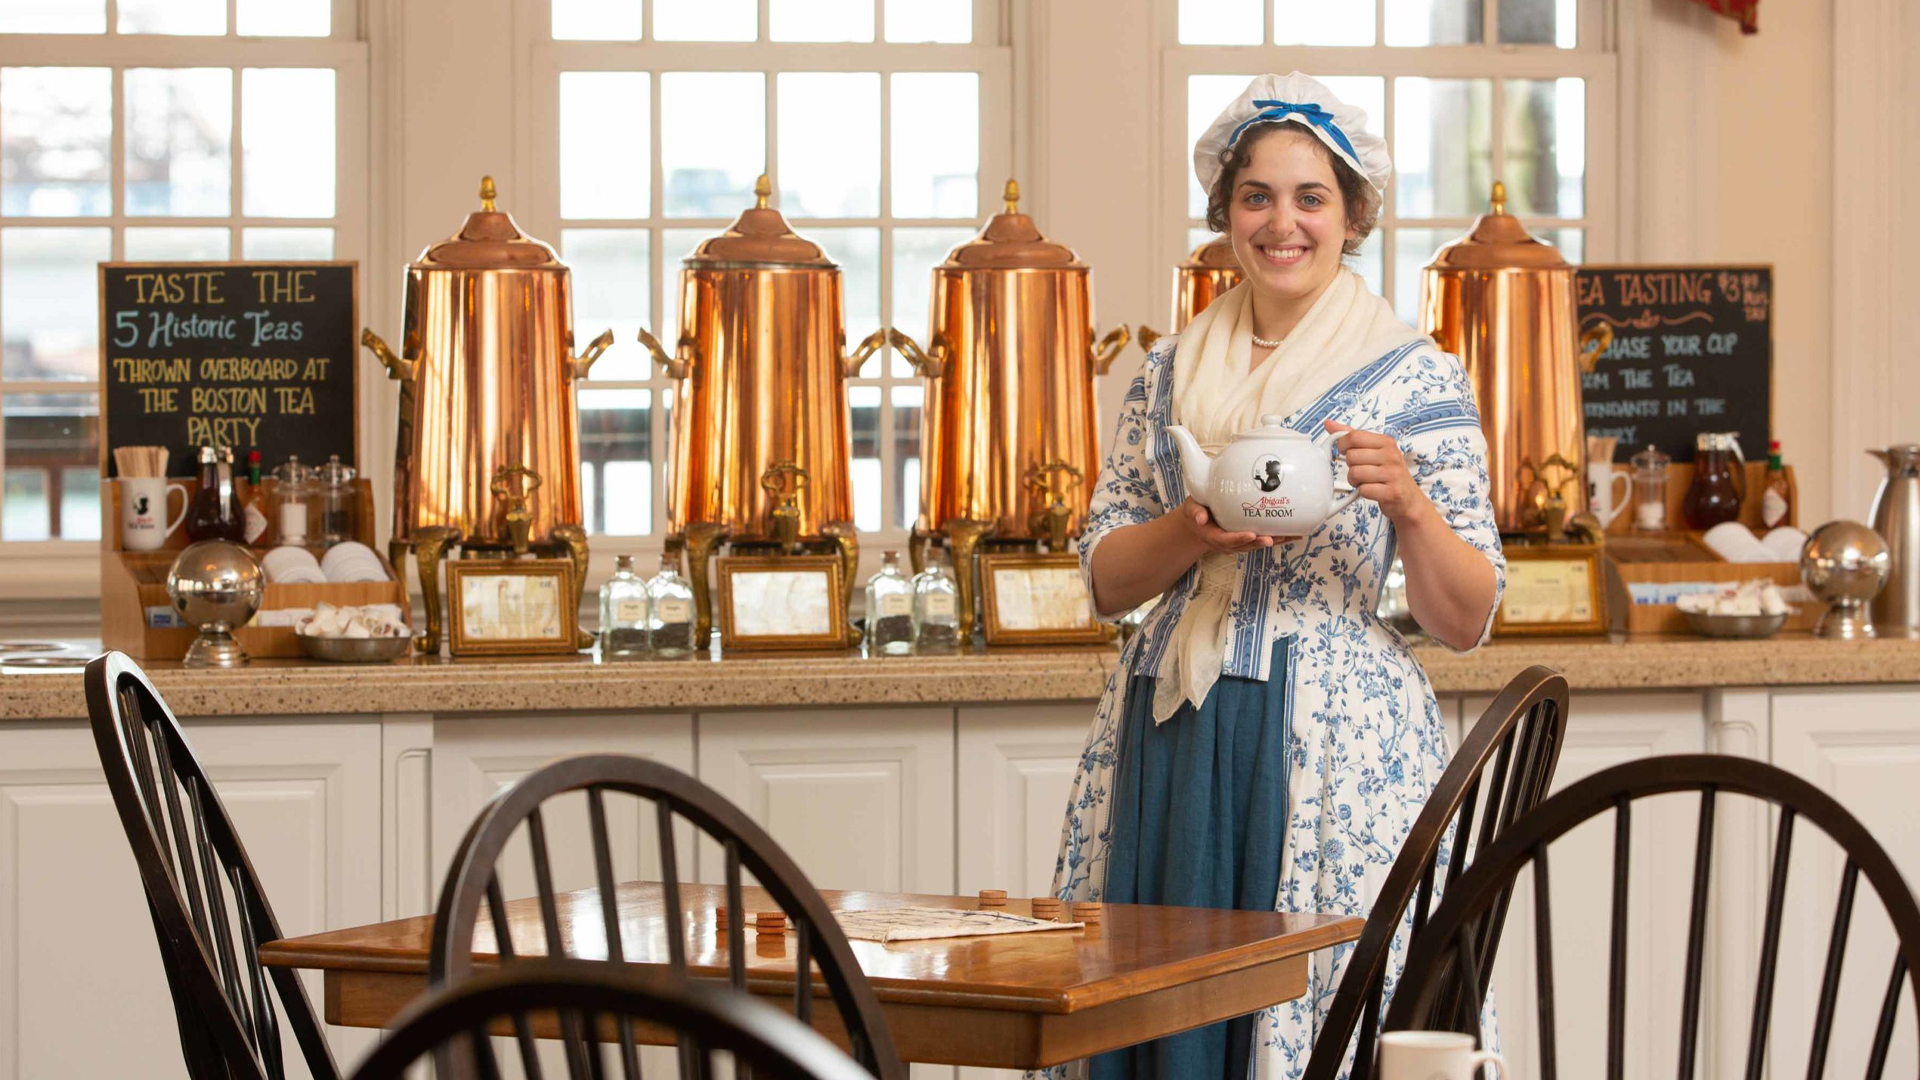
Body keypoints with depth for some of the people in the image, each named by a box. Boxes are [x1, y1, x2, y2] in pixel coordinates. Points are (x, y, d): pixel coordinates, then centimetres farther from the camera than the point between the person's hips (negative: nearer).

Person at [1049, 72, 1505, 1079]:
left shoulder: (1418, 379, 1)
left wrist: (1411, 505, -17)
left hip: (1337, 740, -3)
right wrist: (1196, 531, -9)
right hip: (1169, 739, 3)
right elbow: (1105, 580, 9)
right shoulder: (1171, 373, 11)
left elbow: (1466, 619, 0)